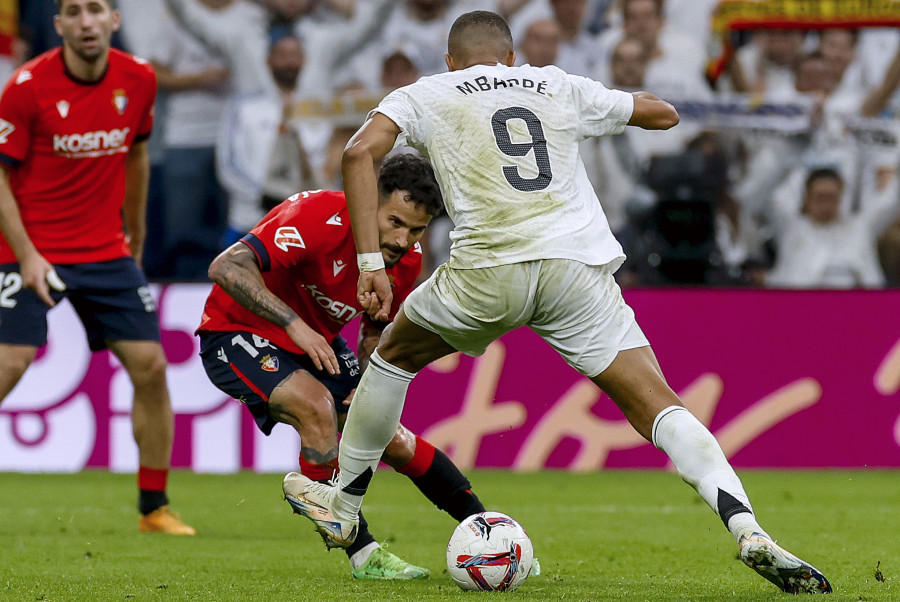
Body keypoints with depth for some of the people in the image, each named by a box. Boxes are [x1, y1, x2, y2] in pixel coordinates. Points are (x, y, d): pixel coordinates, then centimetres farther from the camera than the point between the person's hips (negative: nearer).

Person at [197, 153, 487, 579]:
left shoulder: (407, 260, -8)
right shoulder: (321, 216, -31)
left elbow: (376, 331, 10)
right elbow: (226, 268, -39)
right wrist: (295, 324, -44)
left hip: (318, 344, 7)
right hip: (238, 333, -7)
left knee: (392, 441, 1)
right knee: (317, 405, -31)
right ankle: (362, 554, -21)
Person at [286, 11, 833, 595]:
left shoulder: (425, 95, 17)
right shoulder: (561, 88, 23)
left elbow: (360, 152, -1)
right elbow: (665, 113, 33)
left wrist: (370, 263, -3)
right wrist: (602, 102, 50)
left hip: (488, 270, -1)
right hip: (578, 266, 1)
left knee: (394, 353, 27)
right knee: (660, 409, -1)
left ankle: (343, 506, 36)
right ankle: (748, 531, -22)